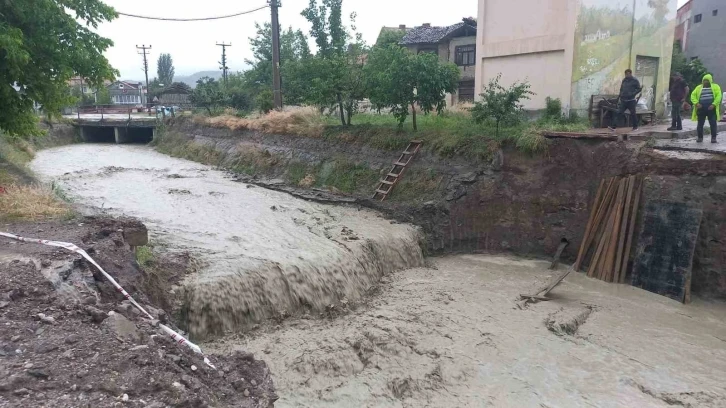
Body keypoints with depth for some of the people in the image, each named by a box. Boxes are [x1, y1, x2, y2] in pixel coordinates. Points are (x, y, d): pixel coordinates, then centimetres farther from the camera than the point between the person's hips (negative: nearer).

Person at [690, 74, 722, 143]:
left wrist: (714, 104, -16)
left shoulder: (715, 87, 8)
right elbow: (693, 95, 6)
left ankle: (713, 138, 2)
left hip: (711, 108, -2)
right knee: (700, 124, 4)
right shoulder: (698, 87, 14)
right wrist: (696, 103, -10)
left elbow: (719, 96, -2)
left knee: (713, 124, -2)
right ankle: (700, 137, 13)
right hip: (701, 108, 2)